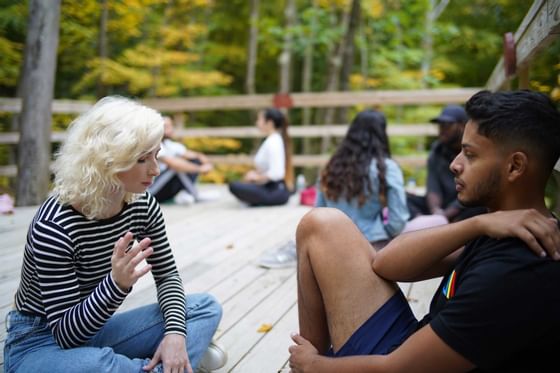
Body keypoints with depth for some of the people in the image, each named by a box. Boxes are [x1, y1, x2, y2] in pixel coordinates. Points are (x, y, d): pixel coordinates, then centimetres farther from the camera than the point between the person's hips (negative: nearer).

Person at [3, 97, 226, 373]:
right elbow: (66, 332, -27)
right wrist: (117, 283, -44)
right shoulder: (54, 226, -28)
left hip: (94, 330, 6)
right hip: (40, 343, -6)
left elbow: (167, 275, 1)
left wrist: (175, 332, -18)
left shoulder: (143, 205, -10)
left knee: (206, 307, -4)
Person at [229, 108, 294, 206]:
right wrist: (256, 174, 5)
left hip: (276, 191, -11)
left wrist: (257, 177, -7)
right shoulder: (275, 139, 15)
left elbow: (276, 173, -23)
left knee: (234, 186, -24)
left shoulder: (272, 142, -15)